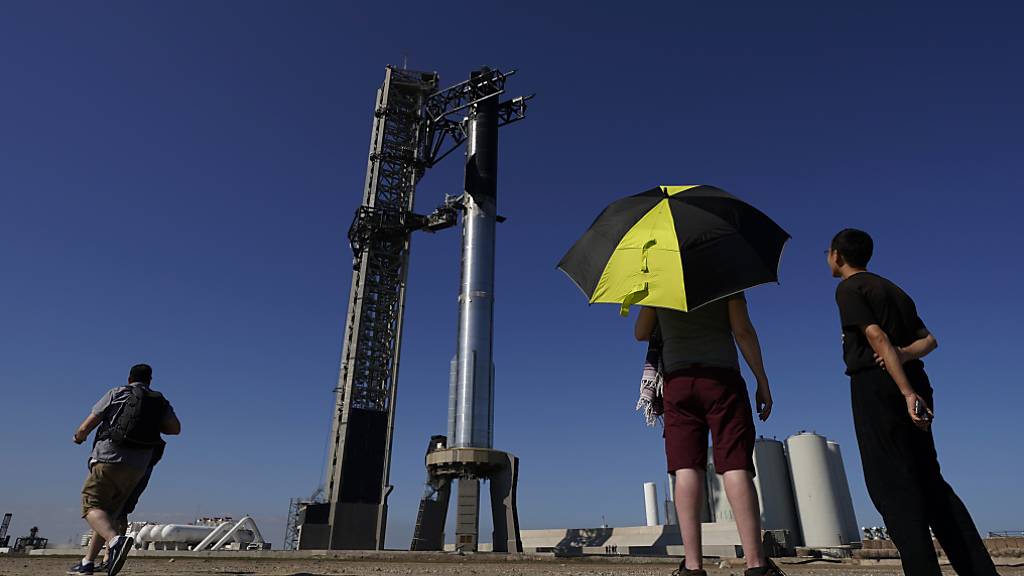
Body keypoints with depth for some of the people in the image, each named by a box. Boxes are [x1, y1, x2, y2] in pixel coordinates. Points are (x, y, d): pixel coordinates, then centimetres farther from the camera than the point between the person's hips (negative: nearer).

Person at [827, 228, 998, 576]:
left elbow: (876, 336, -16)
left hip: (876, 383, -8)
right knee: (928, 480, 12)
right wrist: (905, 353, -6)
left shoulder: (848, 288, -2)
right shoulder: (893, 290, 24)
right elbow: (929, 340, 15)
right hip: (913, 381, 8)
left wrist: (906, 391, -21)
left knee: (891, 484, -7)